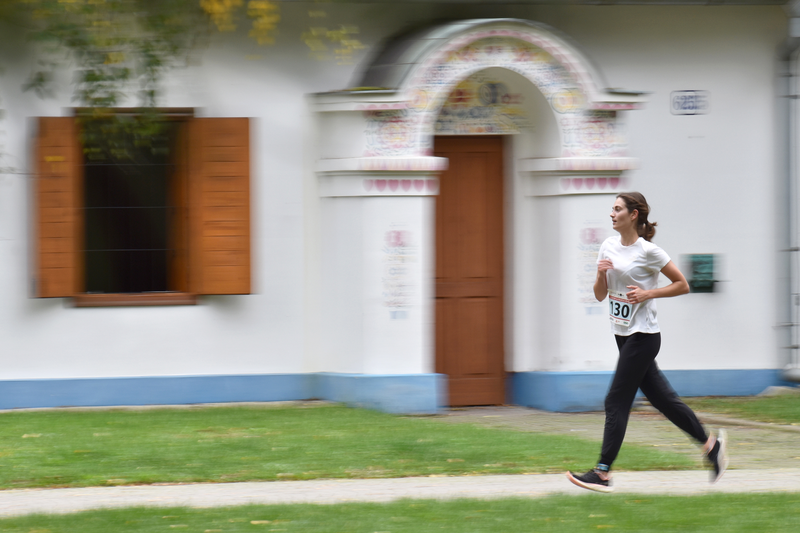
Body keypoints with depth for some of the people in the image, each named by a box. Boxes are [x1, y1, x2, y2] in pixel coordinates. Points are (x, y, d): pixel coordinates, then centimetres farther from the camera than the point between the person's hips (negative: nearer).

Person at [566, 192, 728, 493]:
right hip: (623, 334, 8)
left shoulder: (648, 252, -12)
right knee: (661, 397, 12)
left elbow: (682, 285, -6)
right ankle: (710, 444, 23)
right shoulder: (609, 246, 8)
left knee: (617, 401, -9)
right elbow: (600, 295, 11)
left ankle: (603, 473, -7)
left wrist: (648, 293, -16)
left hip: (643, 335, -8)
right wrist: (601, 274, -9)